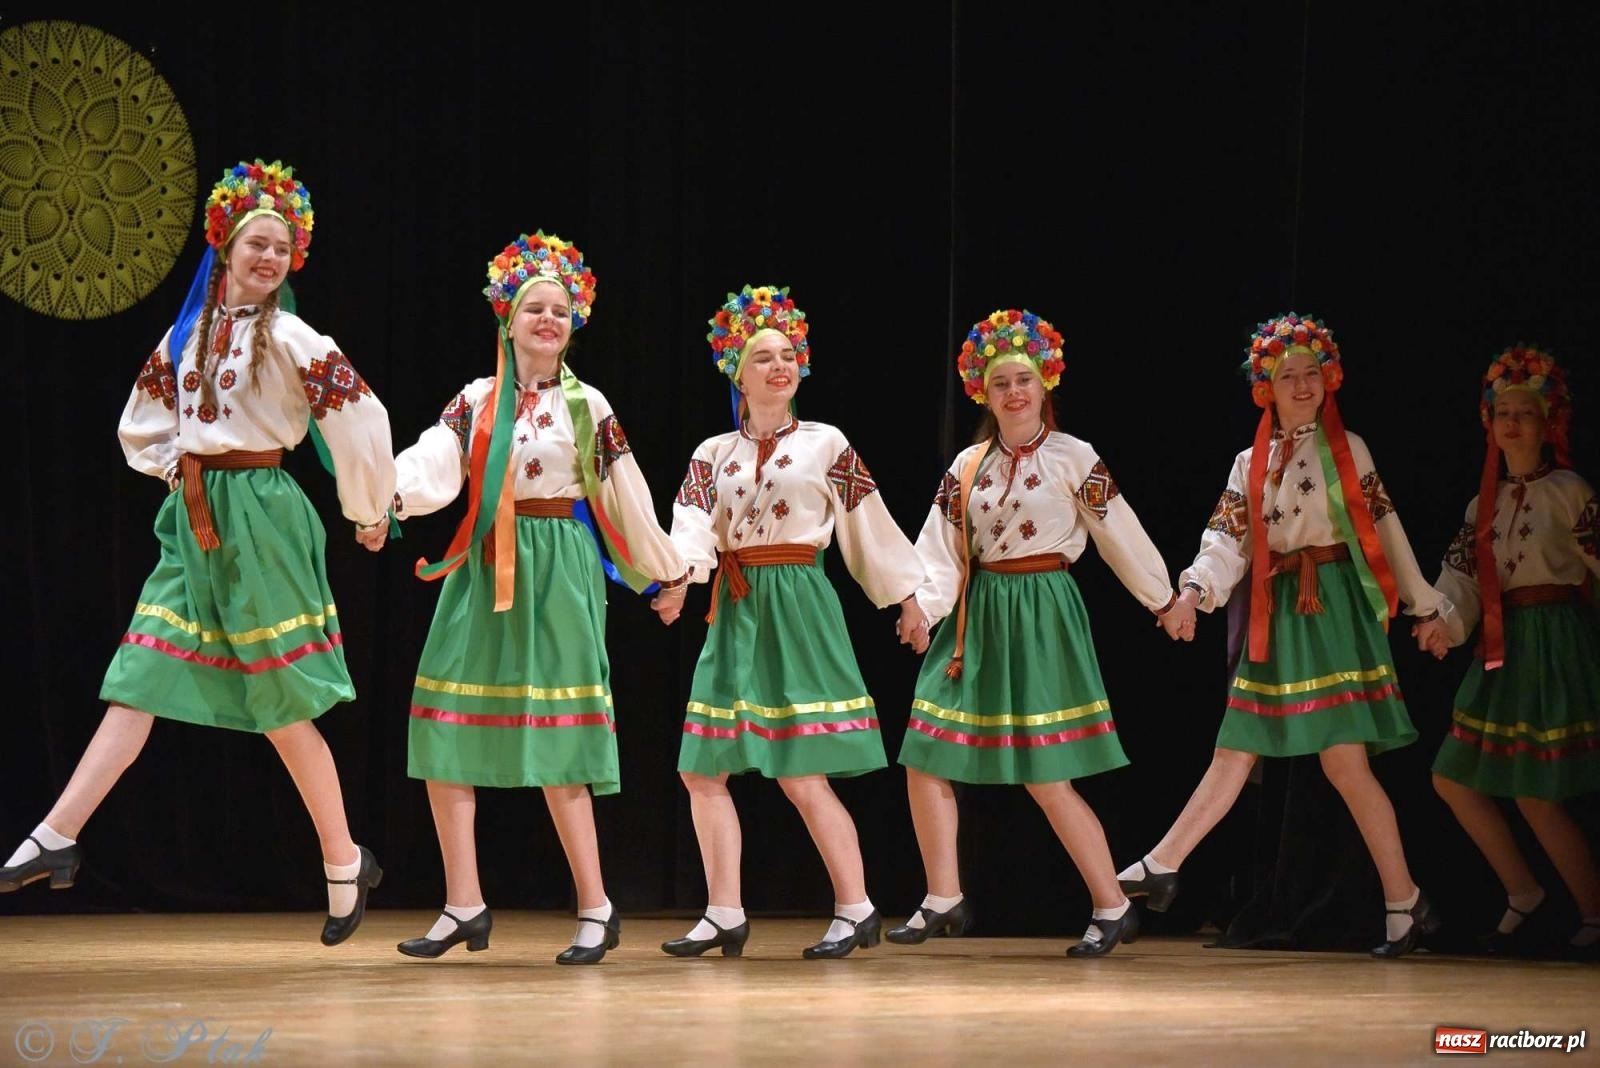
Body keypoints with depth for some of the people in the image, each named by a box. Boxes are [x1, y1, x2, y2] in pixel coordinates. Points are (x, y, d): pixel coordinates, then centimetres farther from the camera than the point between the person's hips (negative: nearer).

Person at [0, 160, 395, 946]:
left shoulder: (289, 337, -7)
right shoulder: (188, 333, 10)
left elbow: (362, 421, -12)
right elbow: (141, 428, 20)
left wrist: (370, 513, -3)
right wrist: (185, 469, 8)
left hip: (259, 519, -5)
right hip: (192, 525, 5)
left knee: (284, 712, -1)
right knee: (137, 688, -2)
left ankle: (347, 865, 11)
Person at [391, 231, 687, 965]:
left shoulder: (587, 406, 5)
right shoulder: (474, 402, 7)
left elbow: (627, 496, 9)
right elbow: (429, 470, -8)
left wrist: (667, 572, 12)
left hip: (558, 570, -3)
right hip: (484, 573, 3)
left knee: (556, 745, -6)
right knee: (445, 734, -4)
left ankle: (596, 909, 2)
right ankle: (464, 906, 3)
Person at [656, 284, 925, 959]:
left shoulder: (824, 444, 3)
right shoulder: (714, 454, 10)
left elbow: (869, 523, 8)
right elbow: (691, 524, -5)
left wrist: (906, 598, 9)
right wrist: (680, 580, -25)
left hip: (797, 606, -4)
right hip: (734, 612, 4)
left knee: (800, 774, -10)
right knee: (703, 770, 0)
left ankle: (856, 910, 1)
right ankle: (725, 916, 8)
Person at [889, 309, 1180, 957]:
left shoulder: (1073, 458, -4)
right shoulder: (969, 465, 8)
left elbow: (1122, 536, 0)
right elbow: (940, 549, 2)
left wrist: (1164, 600, 5)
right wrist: (923, 609, -13)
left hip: (1043, 615, -5)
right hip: (977, 619, 6)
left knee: (1046, 776, -9)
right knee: (925, 761, 2)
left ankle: (1113, 908, 1)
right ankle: (944, 902, 15)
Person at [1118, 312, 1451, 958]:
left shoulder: (1347, 449, 4)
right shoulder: (1252, 463, 13)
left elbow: (1384, 527, 4)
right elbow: (1227, 539, 3)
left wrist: (1424, 606, 5)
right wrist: (1193, 592, -15)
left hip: (1335, 606, -4)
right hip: (1275, 613, 4)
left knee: (1344, 759, -10)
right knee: (1233, 754, 6)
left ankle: (1405, 902, -5)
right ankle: (1161, 868, 10)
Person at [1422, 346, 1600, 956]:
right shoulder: (1486, 502, 12)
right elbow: (1461, 575, 4)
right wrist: (1447, 624, -15)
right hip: (1502, 647, 7)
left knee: (1534, 793, -9)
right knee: (1453, 778, 6)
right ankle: (1521, 892, 19)